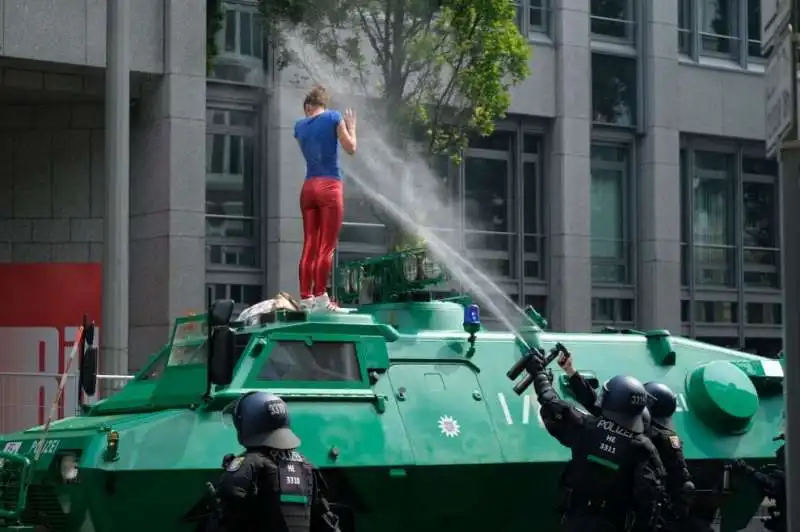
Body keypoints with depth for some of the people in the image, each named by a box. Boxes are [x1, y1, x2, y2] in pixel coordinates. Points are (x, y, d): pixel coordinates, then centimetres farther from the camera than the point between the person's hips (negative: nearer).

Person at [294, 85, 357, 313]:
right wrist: (351, 127, 18)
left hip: (308, 187, 5)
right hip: (330, 186, -5)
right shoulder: (334, 117, 1)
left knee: (309, 246, 4)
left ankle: (305, 298, 0)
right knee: (327, 246, -7)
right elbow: (350, 148, 2)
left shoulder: (300, 125, 13)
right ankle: (320, 297, -14)